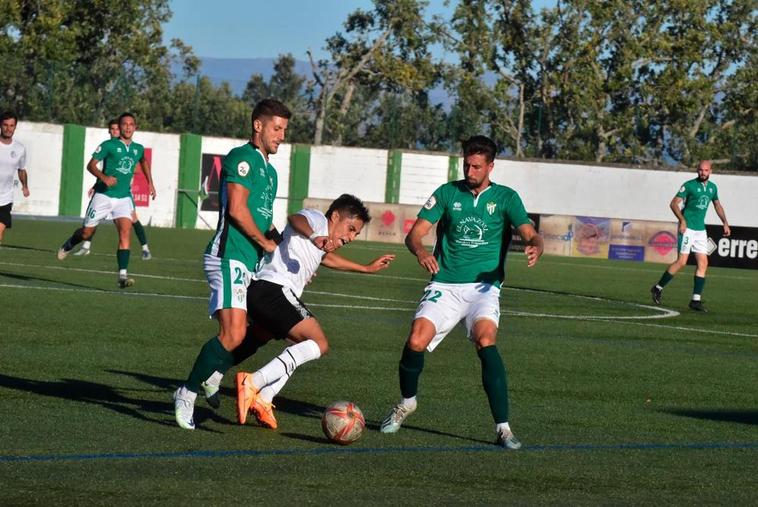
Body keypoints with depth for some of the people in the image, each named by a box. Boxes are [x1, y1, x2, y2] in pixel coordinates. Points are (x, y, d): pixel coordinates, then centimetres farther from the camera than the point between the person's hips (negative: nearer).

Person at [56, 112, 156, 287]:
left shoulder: (138, 149, 9)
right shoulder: (108, 145, -6)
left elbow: (144, 161, 32)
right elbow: (91, 165, -8)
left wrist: (150, 183, 27)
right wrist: (103, 177, -26)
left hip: (124, 198, 3)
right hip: (103, 195, -3)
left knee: (125, 232, -17)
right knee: (87, 232, 7)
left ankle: (123, 275, -22)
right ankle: (68, 245, 42)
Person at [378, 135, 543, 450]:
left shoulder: (505, 197, 6)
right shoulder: (447, 193, 8)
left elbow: (530, 233, -6)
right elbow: (414, 234, 1)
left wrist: (535, 248, -31)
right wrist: (420, 251, -23)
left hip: (483, 286, -1)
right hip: (445, 285, 1)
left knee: (485, 340, -28)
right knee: (416, 341, -19)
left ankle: (503, 428, -25)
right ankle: (407, 402, 14)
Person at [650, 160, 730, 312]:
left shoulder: (712, 187, 11)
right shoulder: (689, 185, -8)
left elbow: (718, 205, 27)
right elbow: (674, 203, -9)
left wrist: (725, 223, 20)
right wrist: (682, 220, -21)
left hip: (701, 230, 6)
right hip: (687, 228, -6)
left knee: (703, 263, -2)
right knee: (681, 262, -11)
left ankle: (696, 300, 1)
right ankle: (658, 288, 4)